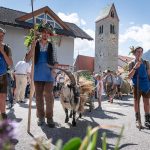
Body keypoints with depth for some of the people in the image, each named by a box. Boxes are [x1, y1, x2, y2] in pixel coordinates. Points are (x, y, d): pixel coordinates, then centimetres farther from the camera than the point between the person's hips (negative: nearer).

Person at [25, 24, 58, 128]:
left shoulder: (51, 46, 7)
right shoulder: (35, 45, 5)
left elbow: (55, 61, 11)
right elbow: (27, 59, -1)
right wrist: (32, 48, -14)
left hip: (48, 75, 0)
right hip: (37, 75, 1)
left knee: (49, 96, -4)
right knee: (39, 97, 7)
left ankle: (49, 117, 5)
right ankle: (41, 117, 18)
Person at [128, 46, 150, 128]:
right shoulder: (131, 63, 2)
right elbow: (129, 76, -5)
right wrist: (135, 67, -17)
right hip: (136, 86, -1)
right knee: (136, 102, 6)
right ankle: (138, 120, 16)